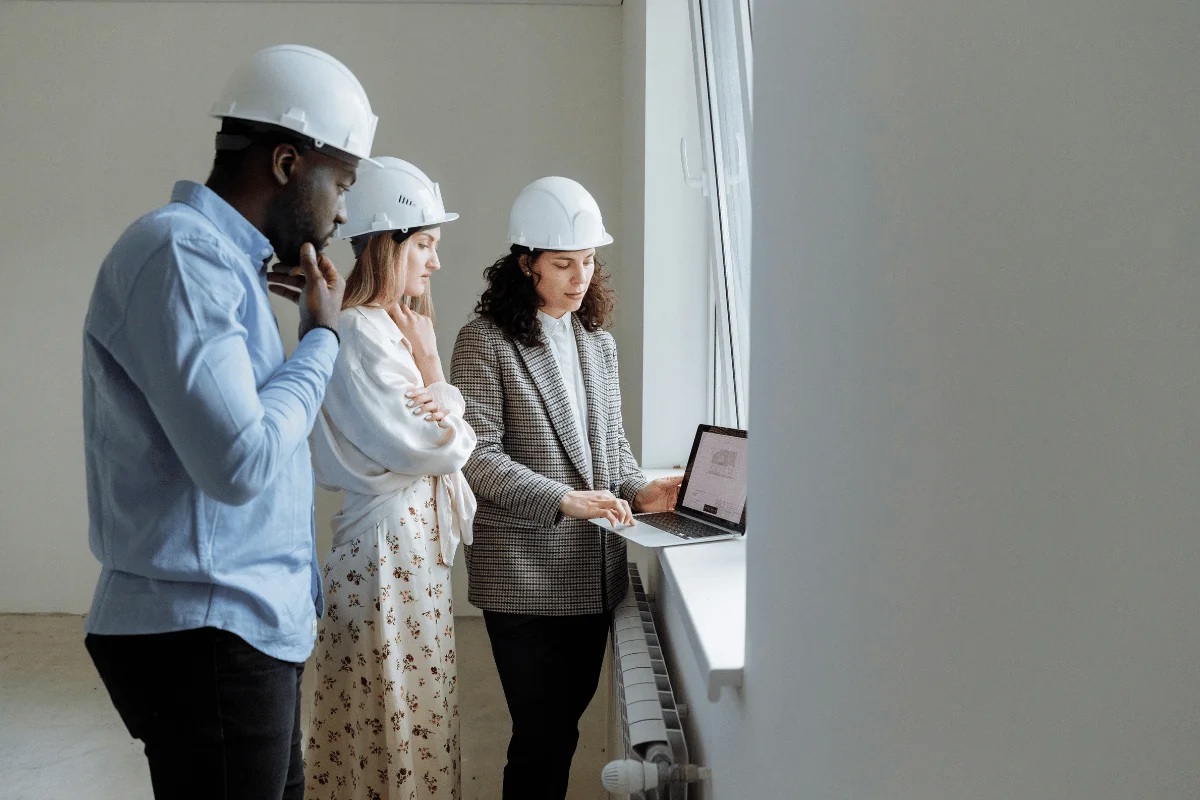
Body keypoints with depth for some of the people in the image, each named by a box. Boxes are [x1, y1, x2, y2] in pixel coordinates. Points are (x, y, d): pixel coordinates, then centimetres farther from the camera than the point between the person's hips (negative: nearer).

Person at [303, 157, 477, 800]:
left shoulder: (400, 326, 14)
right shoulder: (361, 333, -18)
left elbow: (457, 434, 8)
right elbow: (433, 449, -21)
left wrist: (436, 408, -12)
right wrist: (449, 427, -1)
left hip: (417, 540, 10)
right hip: (389, 546, -10)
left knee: (415, 711, 16)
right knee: (394, 720, 1)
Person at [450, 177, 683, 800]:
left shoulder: (598, 343, 15)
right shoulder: (485, 342, -6)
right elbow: (477, 457, -13)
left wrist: (637, 490, -2)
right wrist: (563, 499, -23)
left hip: (594, 573, 6)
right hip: (525, 577, -6)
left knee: (565, 722, 14)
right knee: (543, 733, -2)